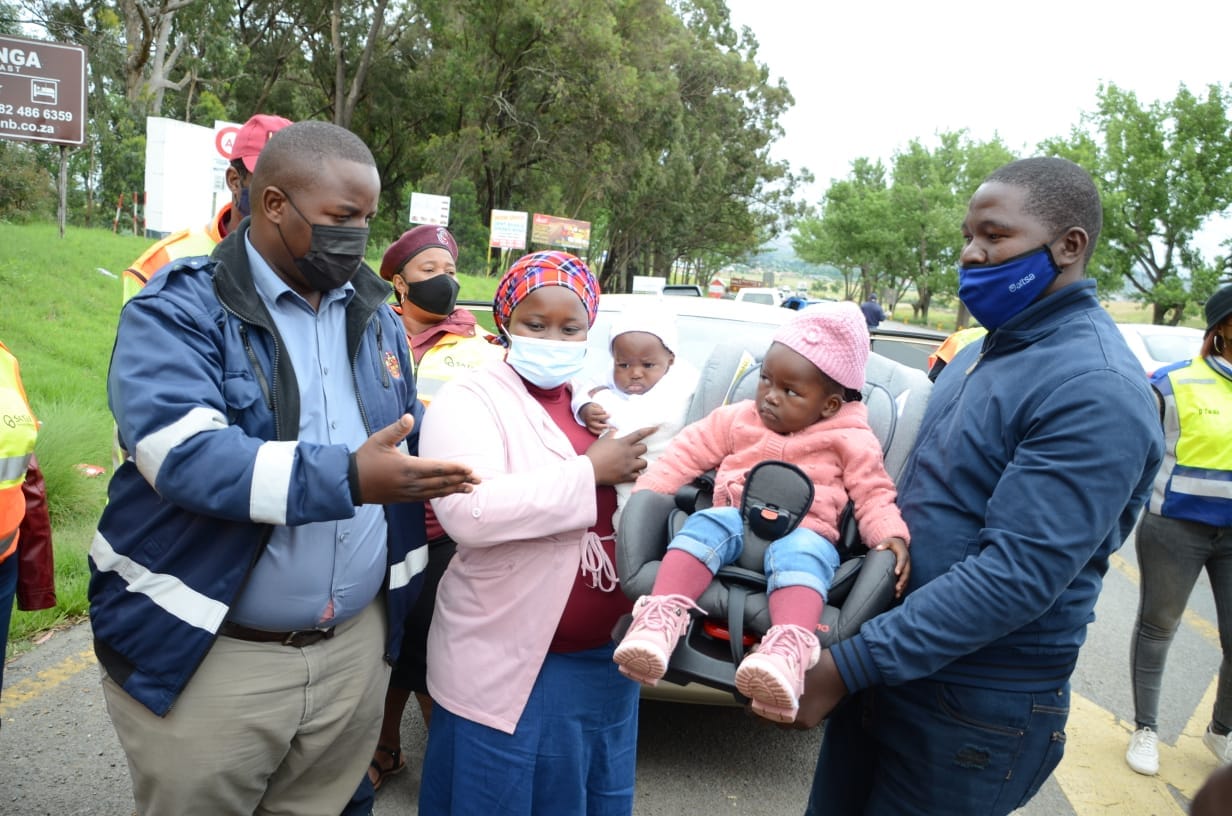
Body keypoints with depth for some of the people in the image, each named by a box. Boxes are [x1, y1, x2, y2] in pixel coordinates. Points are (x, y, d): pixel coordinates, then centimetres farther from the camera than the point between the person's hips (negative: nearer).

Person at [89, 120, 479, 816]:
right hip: (207, 655, -4)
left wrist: (448, 468, -1)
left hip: (356, 644, 5)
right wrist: (346, 479, -32)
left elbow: (406, 443, 18)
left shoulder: (376, 315, 8)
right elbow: (183, 453, -25)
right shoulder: (180, 310, -10)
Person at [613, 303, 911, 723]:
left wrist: (891, 535, -13)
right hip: (736, 519, 3)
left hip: (804, 532, -2)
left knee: (799, 553, -38)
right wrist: (644, 492, 5)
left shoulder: (850, 440, 10)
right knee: (705, 526, -32)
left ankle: (787, 648, -62)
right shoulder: (736, 420, 17)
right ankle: (662, 616, -49)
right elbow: (687, 453, 17)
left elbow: (873, 494, 7)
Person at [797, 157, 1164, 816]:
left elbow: (1017, 574, -27)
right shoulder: (981, 353, 9)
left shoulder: (1098, 391, -20)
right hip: (887, 664, 8)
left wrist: (847, 666, -27)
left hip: (976, 708, -8)